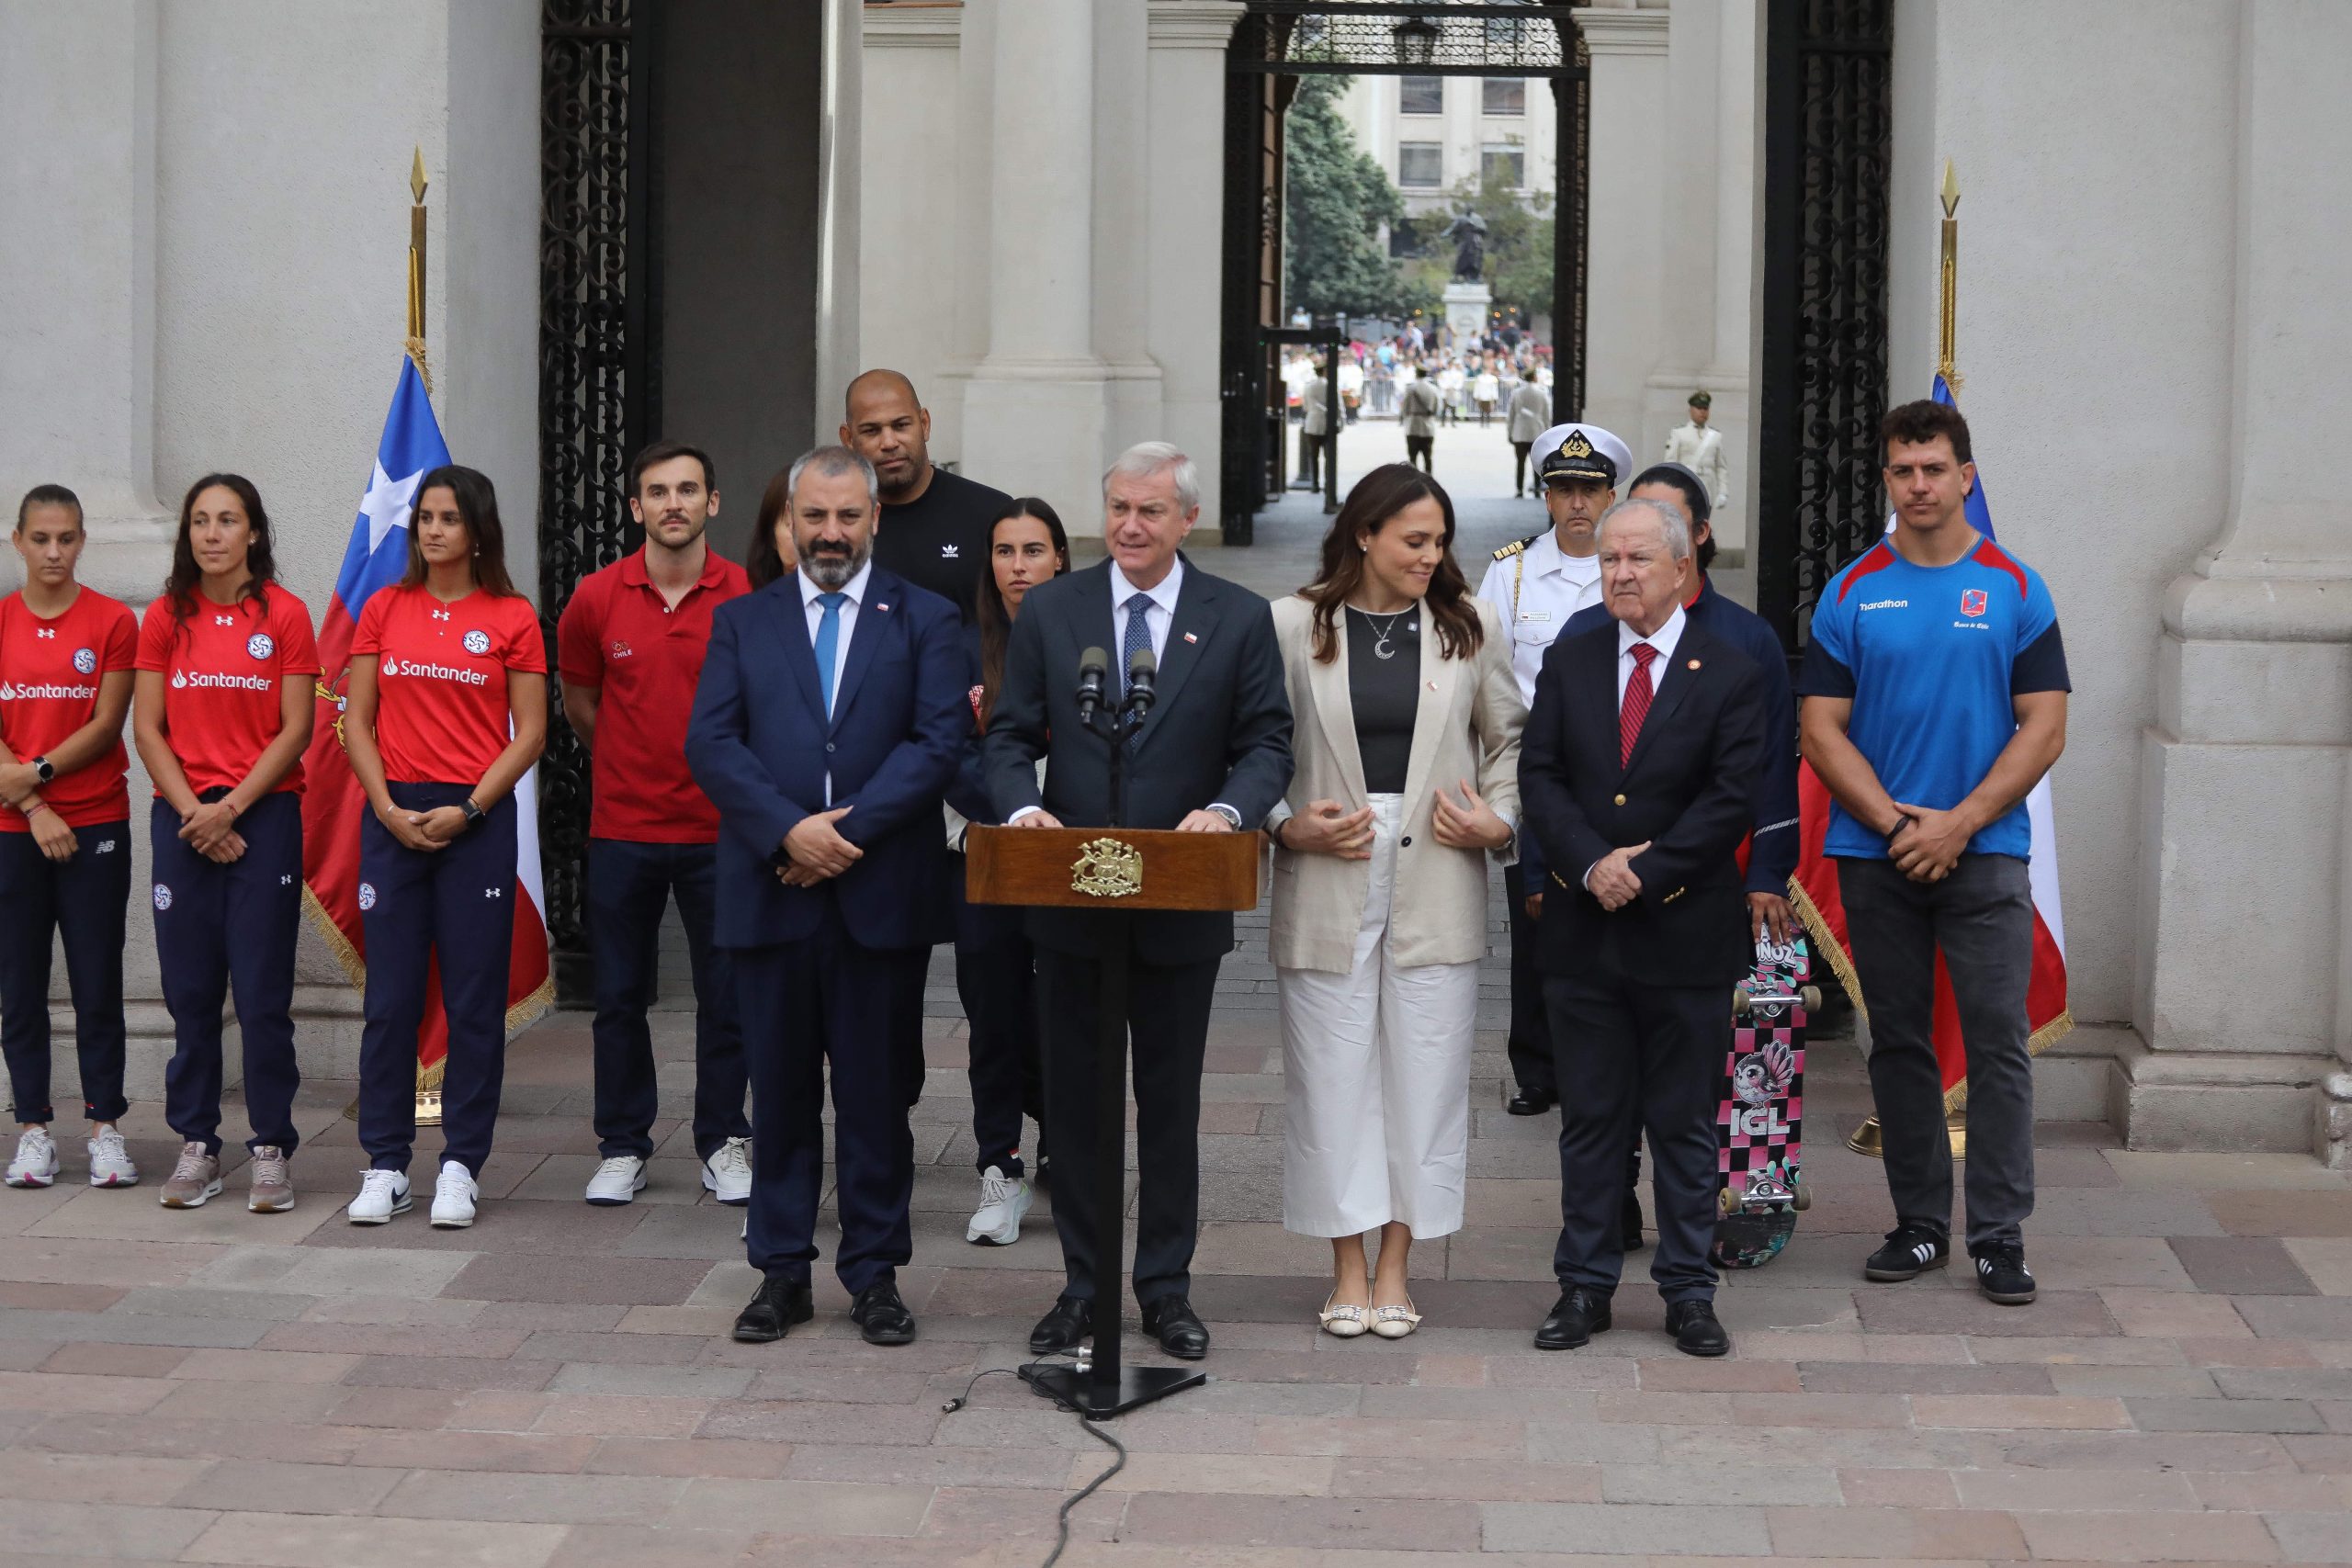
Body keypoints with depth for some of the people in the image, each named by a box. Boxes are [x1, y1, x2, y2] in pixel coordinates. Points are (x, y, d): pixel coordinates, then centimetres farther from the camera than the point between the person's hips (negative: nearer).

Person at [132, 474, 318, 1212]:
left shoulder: (284, 615, 0)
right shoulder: (166, 618, 8)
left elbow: (295, 729, -3)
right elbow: (148, 727, 6)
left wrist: (230, 807, -10)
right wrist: (192, 813, -6)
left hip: (264, 817, -3)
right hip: (182, 820, 3)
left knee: (263, 995, -3)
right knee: (190, 991, 4)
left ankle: (271, 1149, 4)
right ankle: (196, 1144, 12)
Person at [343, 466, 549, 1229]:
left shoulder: (512, 617, 1)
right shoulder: (384, 609, 8)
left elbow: (530, 733, 0)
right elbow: (357, 722, 7)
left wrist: (468, 809, -10)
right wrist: (389, 809, -5)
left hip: (477, 816, -2)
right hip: (394, 816, 2)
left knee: (475, 999, 0)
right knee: (390, 995, 2)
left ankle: (461, 1165, 8)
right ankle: (385, 1165, 9)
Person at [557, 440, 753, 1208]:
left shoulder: (749, 597, -6)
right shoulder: (597, 598, -1)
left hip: (718, 827, -1)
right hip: (622, 826, 1)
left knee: (726, 995, 5)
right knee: (619, 996, 7)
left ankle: (723, 1144, 18)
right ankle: (622, 1146, 18)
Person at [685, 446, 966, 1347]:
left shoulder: (924, 621, 6)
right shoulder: (741, 622, 11)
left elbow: (939, 740, -4)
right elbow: (710, 743, 0)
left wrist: (850, 833, -14)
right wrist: (789, 829, -13)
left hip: (881, 894, -1)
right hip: (771, 891, 1)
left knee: (877, 1090, 4)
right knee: (780, 1091, 6)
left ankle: (875, 1273, 13)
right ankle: (781, 1272, 14)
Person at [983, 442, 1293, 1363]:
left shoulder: (1239, 620, 2)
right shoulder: (1049, 611, 5)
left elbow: (1268, 744, 0)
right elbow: (1010, 736, 4)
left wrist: (1227, 810, -20)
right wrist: (1022, 806, -16)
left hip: (1183, 905, -1)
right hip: (1068, 899, 1)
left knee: (1171, 1101, 8)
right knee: (1073, 1099, 8)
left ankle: (1167, 1288, 19)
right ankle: (1084, 1285, 19)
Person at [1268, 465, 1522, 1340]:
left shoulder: (1469, 627, 7)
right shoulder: (1293, 627, 2)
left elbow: (1509, 737, 15)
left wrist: (1499, 820, 0)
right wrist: (1286, 825, -9)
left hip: (1436, 882, 1)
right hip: (1326, 881, -1)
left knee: (1425, 1070, 2)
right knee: (1333, 1072, 1)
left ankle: (1395, 1269, 12)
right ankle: (1347, 1272, 12)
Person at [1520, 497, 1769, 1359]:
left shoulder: (1730, 675, -1)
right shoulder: (1568, 663, 8)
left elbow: (1731, 799, -8)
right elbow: (1538, 775, 1)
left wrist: (1645, 873, -14)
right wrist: (1592, 863, -14)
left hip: (1685, 932, -2)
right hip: (1582, 932, 2)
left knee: (1685, 1122, 5)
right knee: (1591, 1118, 8)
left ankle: (1688, 1291, 13)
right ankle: (1584, 1285, 16)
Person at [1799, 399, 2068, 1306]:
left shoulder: (2015, 590, 3)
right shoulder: (1851, 594, 5)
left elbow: (2044, 728, -1)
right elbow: (1821, 729, 2)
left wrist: (1960, 822, -11)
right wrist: (1895, 823, -11)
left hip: (1985, 850, -2)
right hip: (1875, 854, 2)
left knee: (1997, 1041, -6)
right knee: (1898, 1042, 7)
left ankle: (1999, 1233, -1)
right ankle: (1919, 1223, 17)